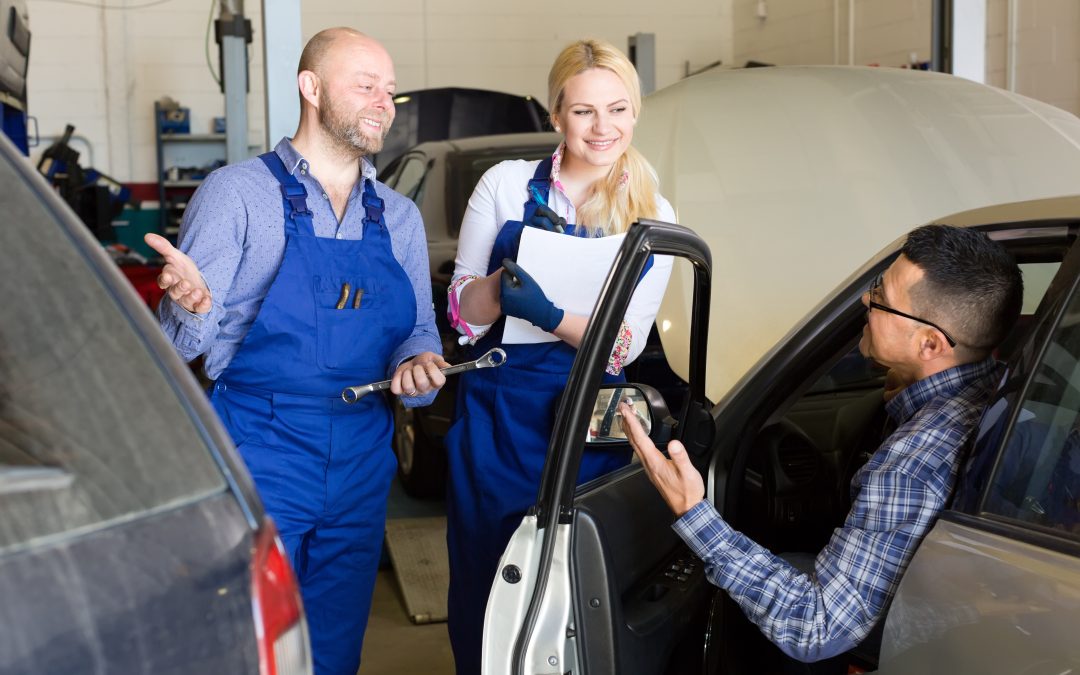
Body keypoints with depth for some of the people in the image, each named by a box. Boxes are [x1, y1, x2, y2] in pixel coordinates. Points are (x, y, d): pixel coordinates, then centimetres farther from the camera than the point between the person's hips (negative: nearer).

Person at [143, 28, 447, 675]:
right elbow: (184, 345, -8)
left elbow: (420, 330, 13)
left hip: (362, 471, 5)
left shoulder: (400, 217, 11)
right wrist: (194, 305, -31)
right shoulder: (237, 193, -4)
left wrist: (418, 364, -10)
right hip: (258, 462, -4)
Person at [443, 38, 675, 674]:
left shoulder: (652, 215, 2)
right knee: (482, 579, 9)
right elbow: (464, 315, -1)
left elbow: (625, 346, -6)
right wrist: (514, 268, -20)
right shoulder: (508, 184, -1)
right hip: (495, 417, 0)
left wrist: (546, 313, -23)